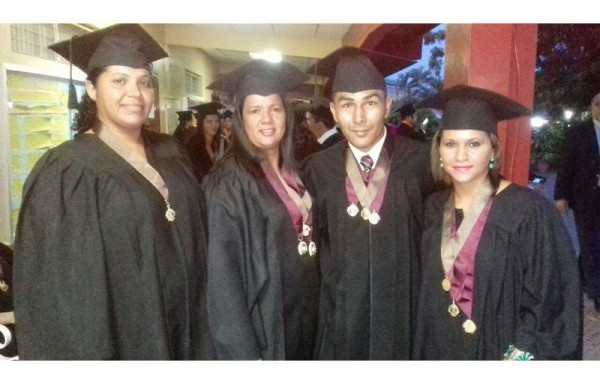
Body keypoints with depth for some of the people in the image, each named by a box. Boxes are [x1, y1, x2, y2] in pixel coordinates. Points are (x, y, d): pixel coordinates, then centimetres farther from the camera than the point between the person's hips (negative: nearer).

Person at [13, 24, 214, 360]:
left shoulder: (171, 155, 3)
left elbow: (195, 243, 8)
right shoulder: (67, 174, -15)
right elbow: (62, 286, -15)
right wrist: (85, 355, -15)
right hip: (119, 337, -5)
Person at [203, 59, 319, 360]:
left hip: (302, 317, 7)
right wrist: (244, 354, -20)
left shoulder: (292, 172, 4)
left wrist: (310, 308, 9)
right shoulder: (229, 181, -17)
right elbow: (222, 274, -19)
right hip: (262, 324, -7)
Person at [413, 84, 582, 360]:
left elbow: (551, 300, -15)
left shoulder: (529, 211, -18)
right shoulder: (433, 208, -3)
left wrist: (520, 354, -18)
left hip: (499, 351, -4)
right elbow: (428, 292, 7)